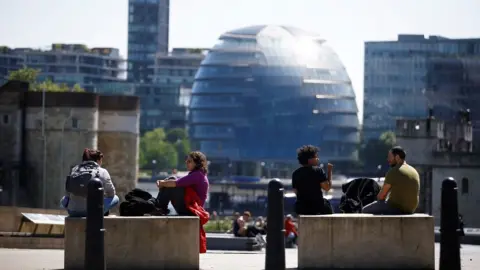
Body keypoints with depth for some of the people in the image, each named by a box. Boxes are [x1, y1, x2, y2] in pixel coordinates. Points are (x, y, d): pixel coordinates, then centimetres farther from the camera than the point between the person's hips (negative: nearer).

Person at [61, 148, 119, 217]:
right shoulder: (102, 172, -1)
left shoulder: (74, 170, 9)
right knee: (115, 199, 18)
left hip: (73, 212, 3)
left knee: (64, 200, 38)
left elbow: (67, 194, 15)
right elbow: (111, 193, 8)